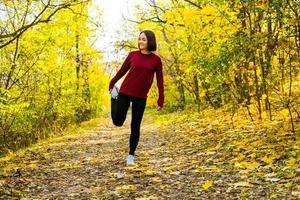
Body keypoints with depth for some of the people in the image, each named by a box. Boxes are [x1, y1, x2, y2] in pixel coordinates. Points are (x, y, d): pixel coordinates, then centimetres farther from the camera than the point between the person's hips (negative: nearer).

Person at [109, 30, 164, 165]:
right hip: (125, 92, 1)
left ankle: (131, 155, 17)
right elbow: (122, 70, 12)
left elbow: (160, 81, 0)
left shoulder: (156, 60, -2)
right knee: (118, 122, 6)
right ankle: (115, 96, 35)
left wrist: (161, 100, -3)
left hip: (141, 97, 0)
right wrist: (111, 84, 22)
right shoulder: (132, 55, -1)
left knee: (135, 126, 3)